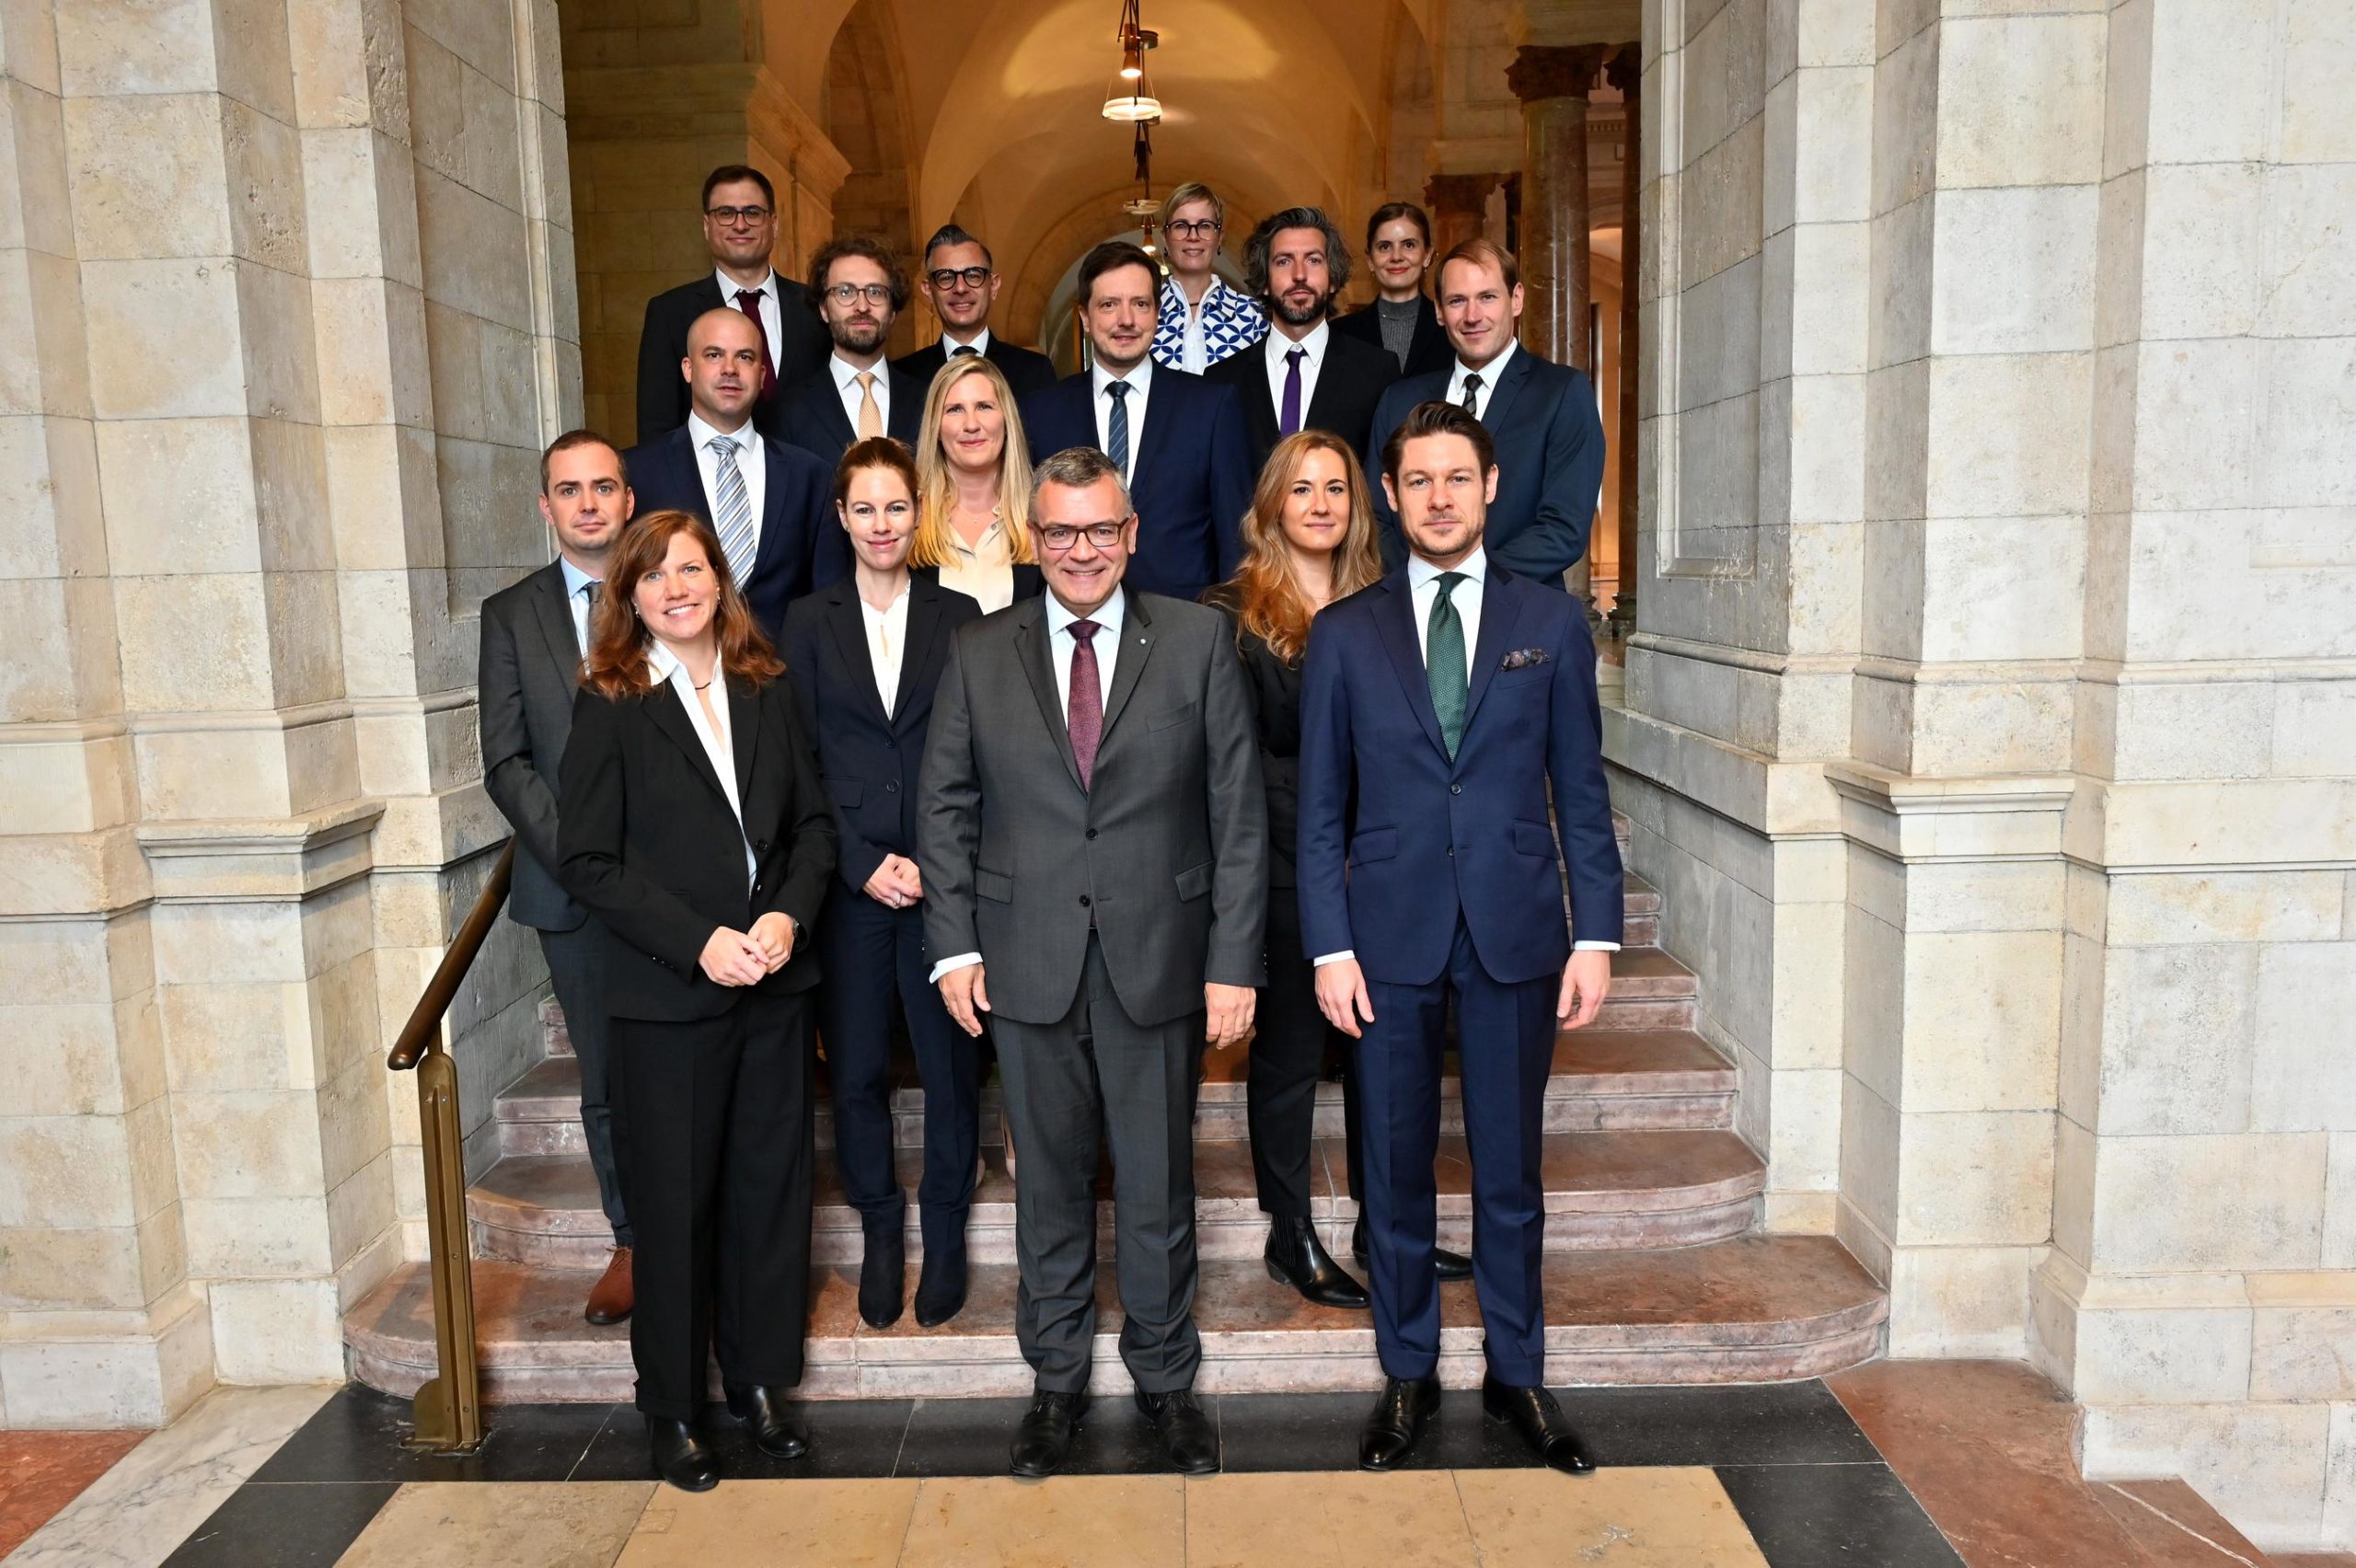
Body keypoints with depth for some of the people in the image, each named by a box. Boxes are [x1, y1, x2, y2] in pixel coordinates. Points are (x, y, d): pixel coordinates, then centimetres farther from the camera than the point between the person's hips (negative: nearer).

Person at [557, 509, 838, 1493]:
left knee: (772, 1188, 11)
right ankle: (671, 1408, 24)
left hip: (774, 986, 4)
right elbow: (589, 863, -8)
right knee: (674, 1203, 6)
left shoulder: (767, 692, 7)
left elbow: (813, 822, 8)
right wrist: (699, 942, -16)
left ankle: (758, 1381, 29)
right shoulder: (609, 705, -5)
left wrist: (789, 915, -9)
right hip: (667, 996, -4)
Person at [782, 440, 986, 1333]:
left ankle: (945, 1233, 22)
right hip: (848, 880, 1)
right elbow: (799, 762, 2)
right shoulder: (809, 622, 6)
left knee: (950, 1063, 5)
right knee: (856, 1068, 7)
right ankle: (880, 1232, 25)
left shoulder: (958, 618, 6)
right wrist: (862, 863, -8)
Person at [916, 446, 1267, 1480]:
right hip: (1030, 966, 1)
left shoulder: (1198, 640, -1)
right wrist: (954, 946, -1)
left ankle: (1164, 1376, 32)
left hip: (1159, 960, -1)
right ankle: (1057, 1379, 32)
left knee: (1157, 1183, 11)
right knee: (1050, 1182, 13)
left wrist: (1234, 960, -6)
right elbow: (945, 807, 7)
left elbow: (1239, 809, -2)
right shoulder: (978, 655, 4)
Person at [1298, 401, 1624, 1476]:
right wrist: (1330, 947, -4)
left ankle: (1516, 1376, 28)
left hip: (1516, 934, 0)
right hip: (1391, 938, 0)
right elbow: (1321, 809, 2)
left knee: (1510, 1170, 10)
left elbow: (1581, 793, 4)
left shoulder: (1551, 623, 4)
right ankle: (1408, 1374, 28)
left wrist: (1596, 935, -2)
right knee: (1396, 1169, 10)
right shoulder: (1344, 634, 3)